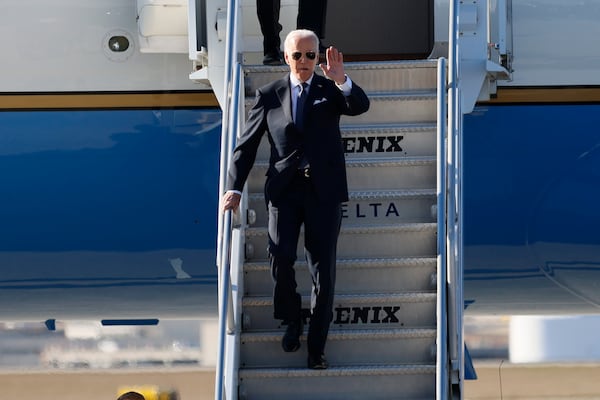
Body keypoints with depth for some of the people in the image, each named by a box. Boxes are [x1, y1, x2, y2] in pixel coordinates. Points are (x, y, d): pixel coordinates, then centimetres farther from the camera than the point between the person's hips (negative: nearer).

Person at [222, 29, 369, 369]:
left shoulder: (331, 89, 7)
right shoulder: (269, 95, 8)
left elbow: (361, 106, -13)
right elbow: (247, 145, 9)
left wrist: (341, 80, -32)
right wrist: (235, 188, 0)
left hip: (324, 190, 0)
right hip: (285, 188, 0)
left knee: (323, 268, 0)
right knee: (281, 255, -18)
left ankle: (317, 345, 11)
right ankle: (292, 322, 8)